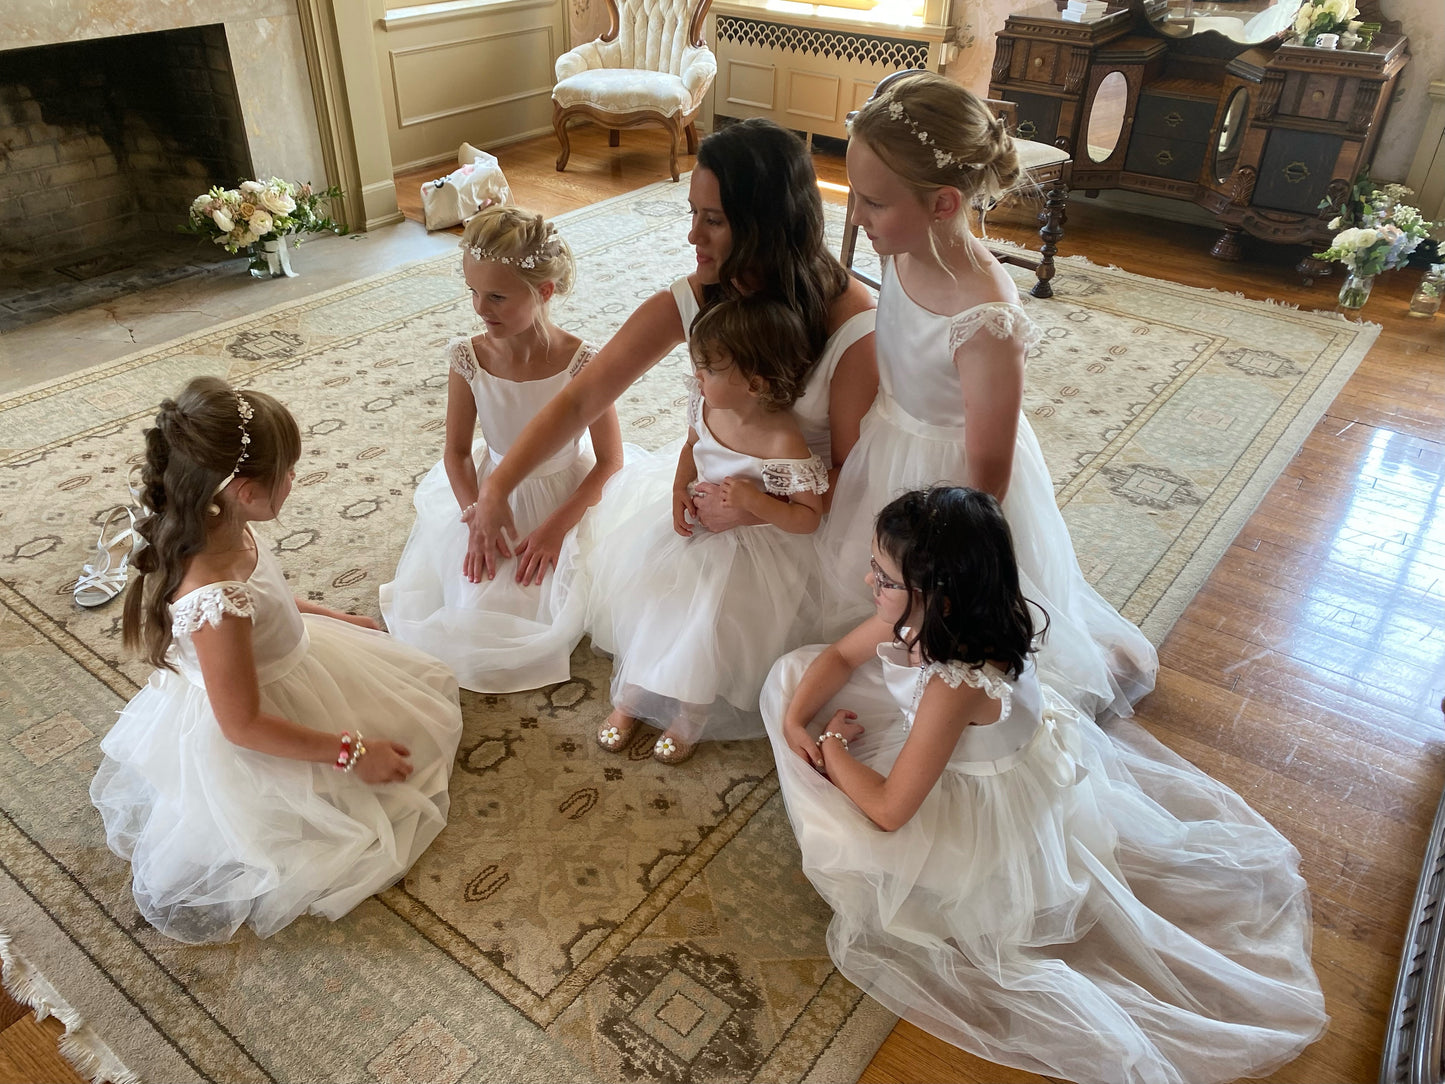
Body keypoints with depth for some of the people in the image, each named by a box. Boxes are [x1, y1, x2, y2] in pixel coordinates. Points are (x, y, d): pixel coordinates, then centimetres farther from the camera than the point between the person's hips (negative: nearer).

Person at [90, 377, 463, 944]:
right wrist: (352, 752, -23)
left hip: (288, 663, 9)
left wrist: (333, 616, 14)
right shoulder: (215, 598, -40)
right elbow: (243, 723, -29)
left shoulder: (222, 528, -14)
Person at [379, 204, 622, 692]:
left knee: (539, 608, -11)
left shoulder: (581, 363, -25)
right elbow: (457, 452, -3)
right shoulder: (468, 358, -16)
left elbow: (610, 460, -15)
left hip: (566, 499, -2)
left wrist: (556, 528, -19)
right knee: (474, 605, -3)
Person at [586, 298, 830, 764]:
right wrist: (680, 492, -4)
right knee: (639, 592, -2)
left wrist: (754, 501, -33)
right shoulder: (706, 406, -10)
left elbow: (809, 517, -19)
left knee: (706, 619, -18)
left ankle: (688, 717, 12)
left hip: (750, 550, -6)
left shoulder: (783, 443, -29)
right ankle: (629, 696, 20)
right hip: (696, 526, 7)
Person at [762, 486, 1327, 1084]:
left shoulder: (957, 687, -42)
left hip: (991, 806, -8)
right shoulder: (918, 613, -21)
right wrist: (795, 720, -16)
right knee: (791, 670, 5)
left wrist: (832, 747, -18)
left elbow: (888, 811, -34)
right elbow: (840, 656, -2)